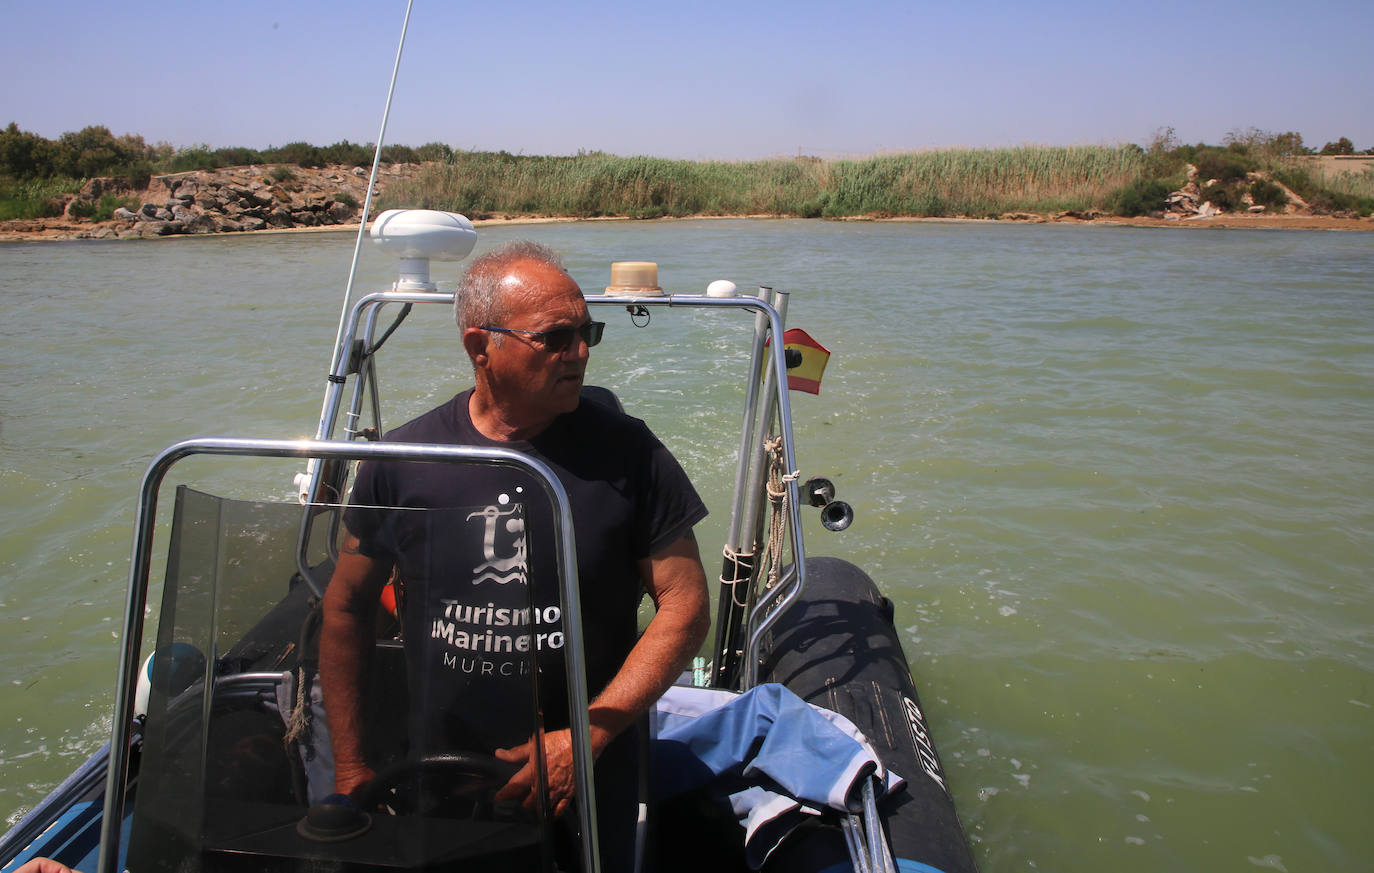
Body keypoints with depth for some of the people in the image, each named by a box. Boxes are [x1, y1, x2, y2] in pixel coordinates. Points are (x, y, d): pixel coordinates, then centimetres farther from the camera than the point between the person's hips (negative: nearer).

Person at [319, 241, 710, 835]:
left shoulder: (626, 452, -10)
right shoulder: (403, 460, -6)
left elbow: (685, 607, -9)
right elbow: (347, 607, 4)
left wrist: (589, 737, -17)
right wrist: (351, 767, 5)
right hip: (437, 781, 1)